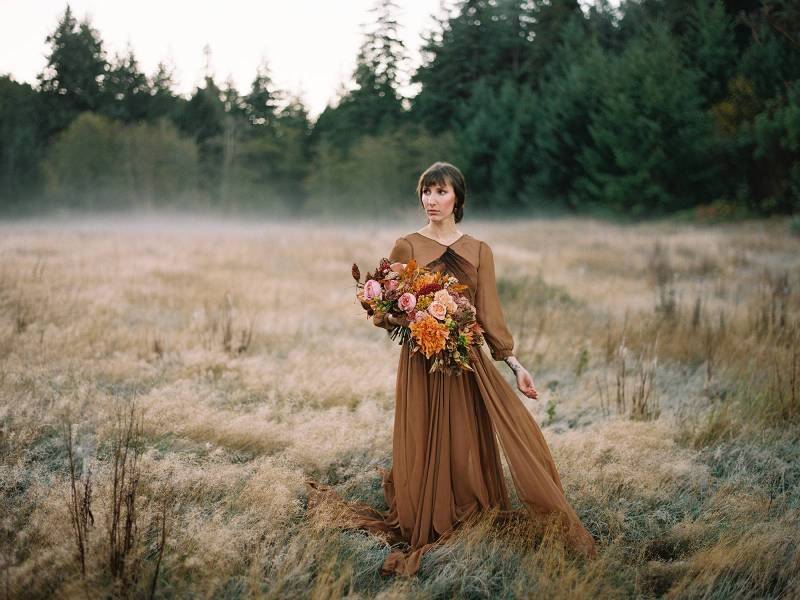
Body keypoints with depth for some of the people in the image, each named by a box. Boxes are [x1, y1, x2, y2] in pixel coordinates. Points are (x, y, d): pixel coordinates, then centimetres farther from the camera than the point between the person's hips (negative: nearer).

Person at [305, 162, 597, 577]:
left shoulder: (479, 251, 9)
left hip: (468, 363, 2)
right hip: (421, 365, -2)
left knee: (467, 451, -1)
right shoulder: (406, 247, 2)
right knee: (425, 451, -1)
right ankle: (423, 535, 13)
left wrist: (514, 363, 1)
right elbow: (383, 313, 3)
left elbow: (489, 314, 8)